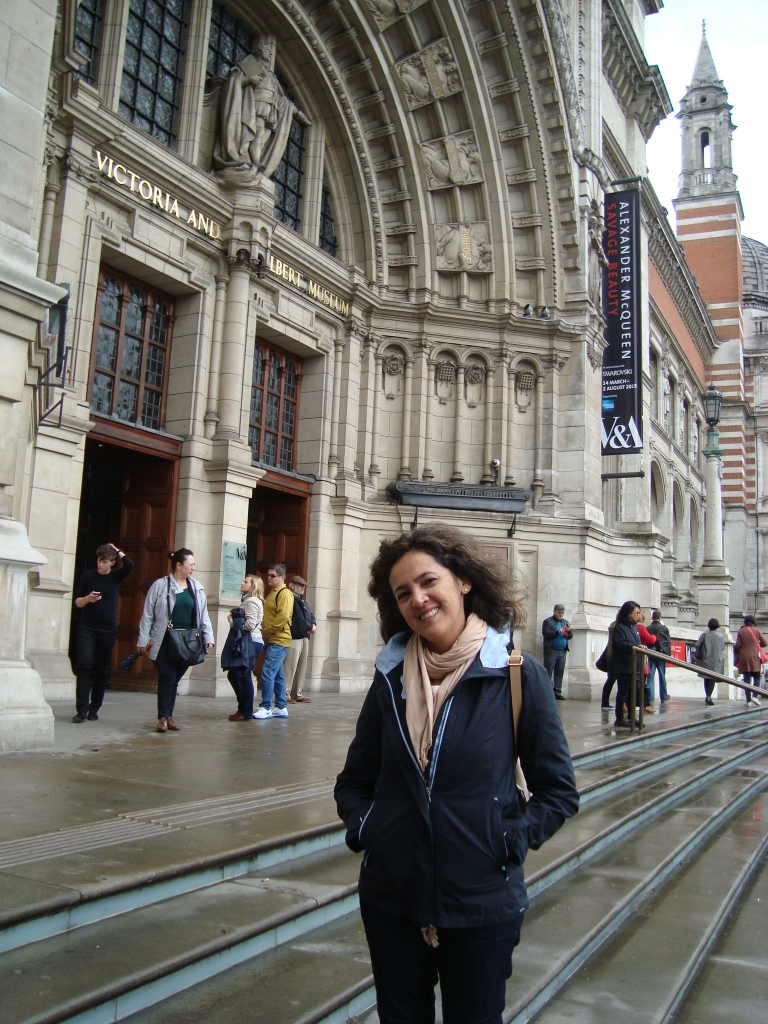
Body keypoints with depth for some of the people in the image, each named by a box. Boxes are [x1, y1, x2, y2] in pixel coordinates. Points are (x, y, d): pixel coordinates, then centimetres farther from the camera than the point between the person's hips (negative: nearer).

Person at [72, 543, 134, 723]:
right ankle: (81, 709, -15)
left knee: (102, 670, 4)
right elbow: (77, 602, 6)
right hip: (87, 628, -1)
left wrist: (117, 550, -6)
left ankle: (94, 709, 13)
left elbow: (129, 566, -17)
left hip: (108, 629, 1)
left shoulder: (116, 576, 4)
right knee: (84, 664, -15)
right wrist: (88, 598, -14)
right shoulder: (88, 576, 3)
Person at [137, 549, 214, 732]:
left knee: (175, 680, 9)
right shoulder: (160, 585, -3)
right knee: (168, 677, -7)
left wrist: (208, 638, 4)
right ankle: (162, 717, 6)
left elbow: (203, 616, 11)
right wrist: (143, 640, -5)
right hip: (164, 641, -4)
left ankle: (169, 716, 20)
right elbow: (148, 615, -2)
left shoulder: (197, 588, 9)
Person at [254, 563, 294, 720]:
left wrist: (268, 630, -16)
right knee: (277, 675, 12)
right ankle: (281, 708, 17)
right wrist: (265, 631, 7)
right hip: (271, 640, 10)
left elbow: (283, 616, -21)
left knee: (267, 672, -14)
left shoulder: (284, 593, -10)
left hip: (278, 640, -10)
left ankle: (266, 708, -12)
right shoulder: (272, 593, 18)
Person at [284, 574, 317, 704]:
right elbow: (298, 619, -18)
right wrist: (310, 627, -11)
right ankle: (285, 694, -4)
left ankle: (297, 694, 18)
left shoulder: (302, 601, 22)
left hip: (304, 637, 10)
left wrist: (313, 625, -1)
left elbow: (310, 615, 20)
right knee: (290, 667, -9)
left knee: (302, 667, 12)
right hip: (294, 638, -10)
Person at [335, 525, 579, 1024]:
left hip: (482, 904, -3)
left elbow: (558, 791, -3)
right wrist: (364, 827, -8)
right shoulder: (391, 678, 0)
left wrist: (509, 840, -14)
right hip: (390, 899, 3)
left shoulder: (519, 674, -10)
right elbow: (355, 780, 9)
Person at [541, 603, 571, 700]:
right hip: (551, 651, -5)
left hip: (562, 651, 5)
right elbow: (546, 634, -14)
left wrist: (569, 631, -9)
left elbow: (569, 636, 13)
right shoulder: (547, 621, 0)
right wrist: (559, 631, -20)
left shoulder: (565, 622, 16)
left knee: (559, 673, 6)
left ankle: (557, 692, 10)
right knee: (548, 673, -6)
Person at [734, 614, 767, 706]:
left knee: (746, 678, 4)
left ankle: (748, 700, 1)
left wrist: (736, 654, 16)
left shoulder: (741, 631, 0)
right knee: (756, 677, 8)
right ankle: (754, 696, -12)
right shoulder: (757, 630, 0)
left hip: (744, 658, 1)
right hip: (755, 657, -1)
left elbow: (737, 645, -4)